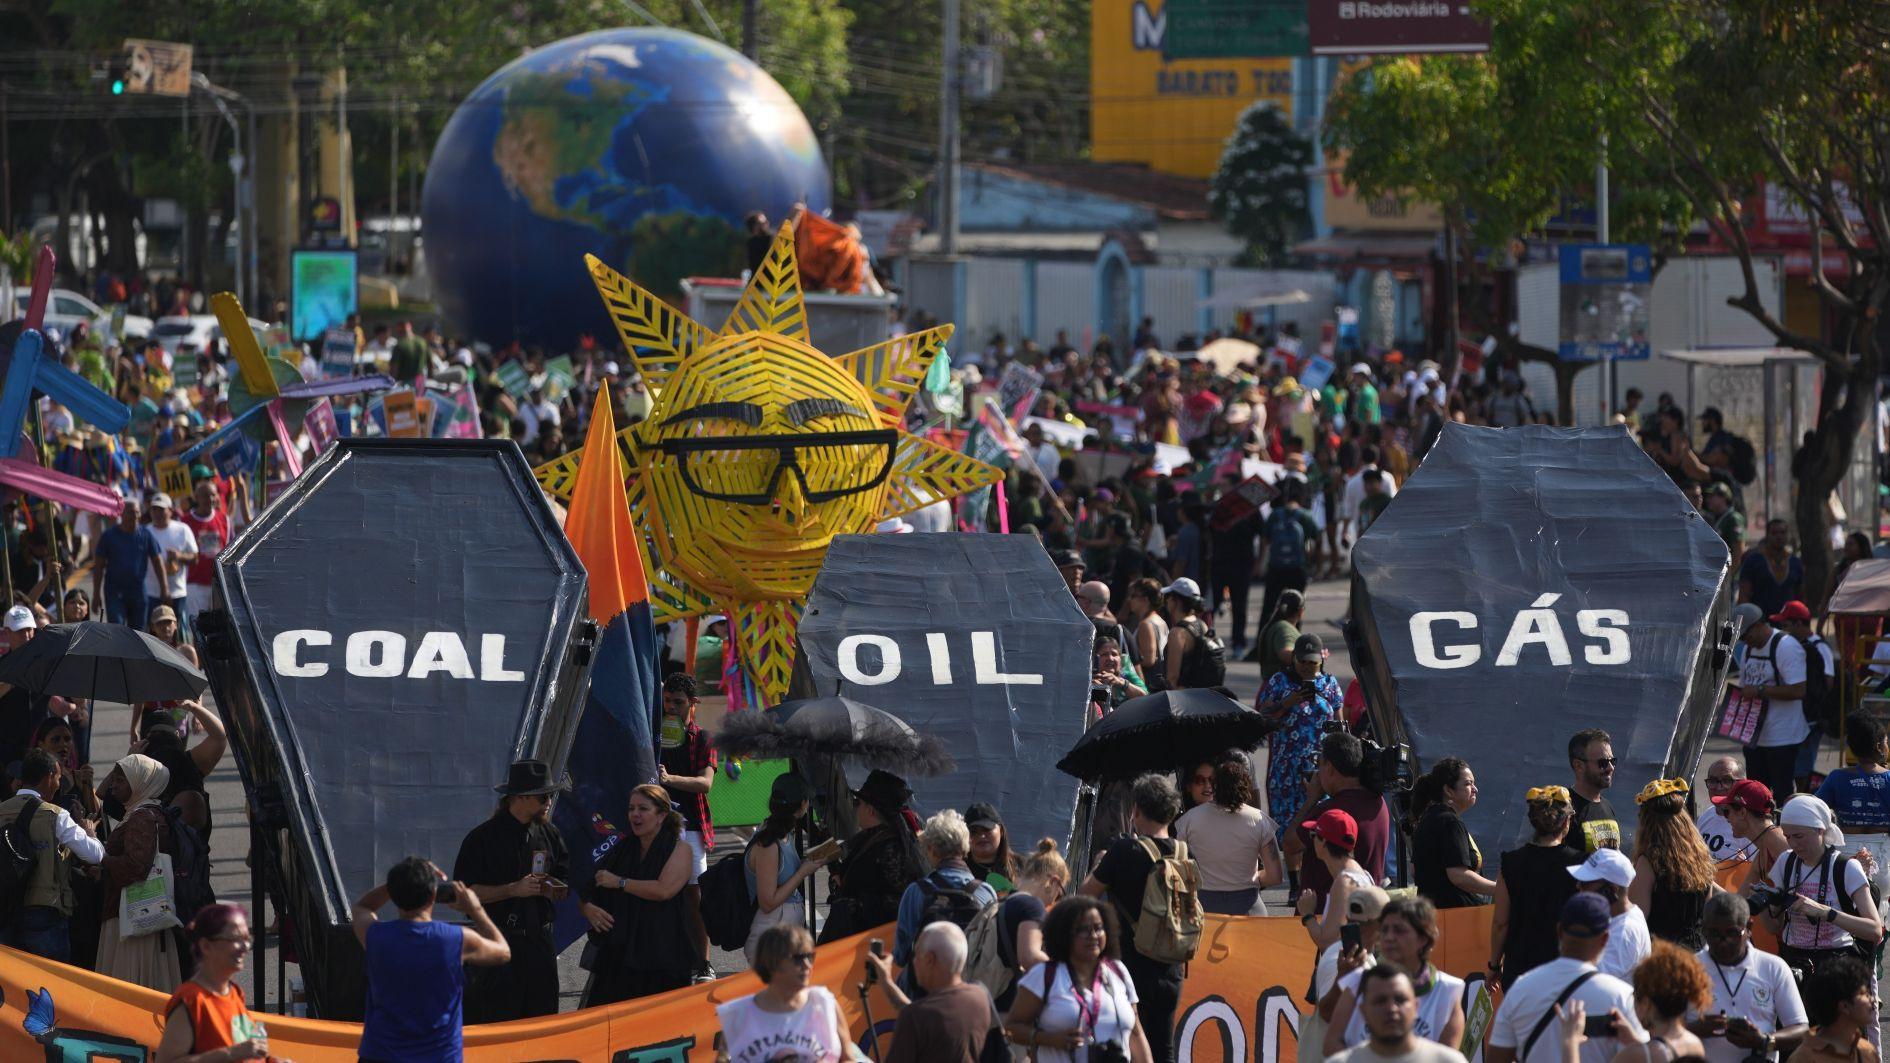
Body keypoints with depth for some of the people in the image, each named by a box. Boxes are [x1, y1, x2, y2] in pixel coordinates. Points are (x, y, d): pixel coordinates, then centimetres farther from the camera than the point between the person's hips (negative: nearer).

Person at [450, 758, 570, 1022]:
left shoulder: (549, 835, 11)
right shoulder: (483, 838, -6)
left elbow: (565, 887, 19)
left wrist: (554, 889, -5)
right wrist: (513, 890, -16)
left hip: (540, 940, 5)